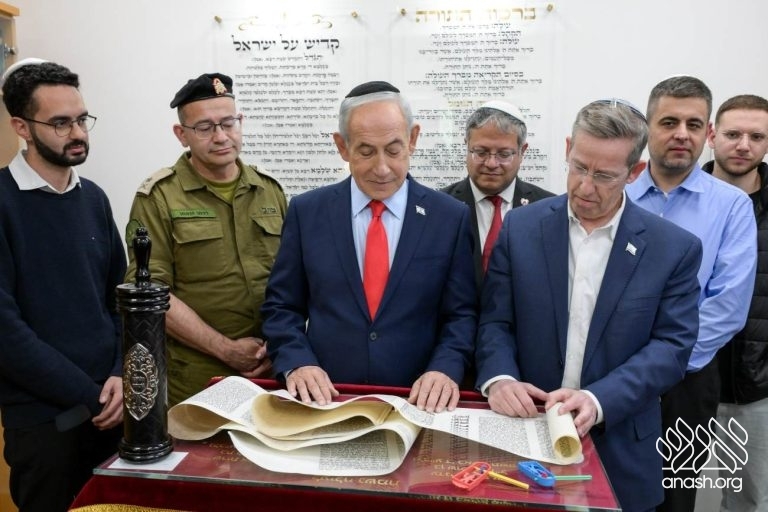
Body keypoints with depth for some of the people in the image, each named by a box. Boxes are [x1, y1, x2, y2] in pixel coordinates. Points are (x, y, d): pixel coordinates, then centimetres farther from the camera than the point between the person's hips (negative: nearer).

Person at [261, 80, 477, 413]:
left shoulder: (450, 217, 0)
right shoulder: (307, 211, 2)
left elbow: (462, 314, 2)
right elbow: (281, 306, 5)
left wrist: (445, 368, -14)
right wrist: (296, 362, -11)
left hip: (416, 403, 1)